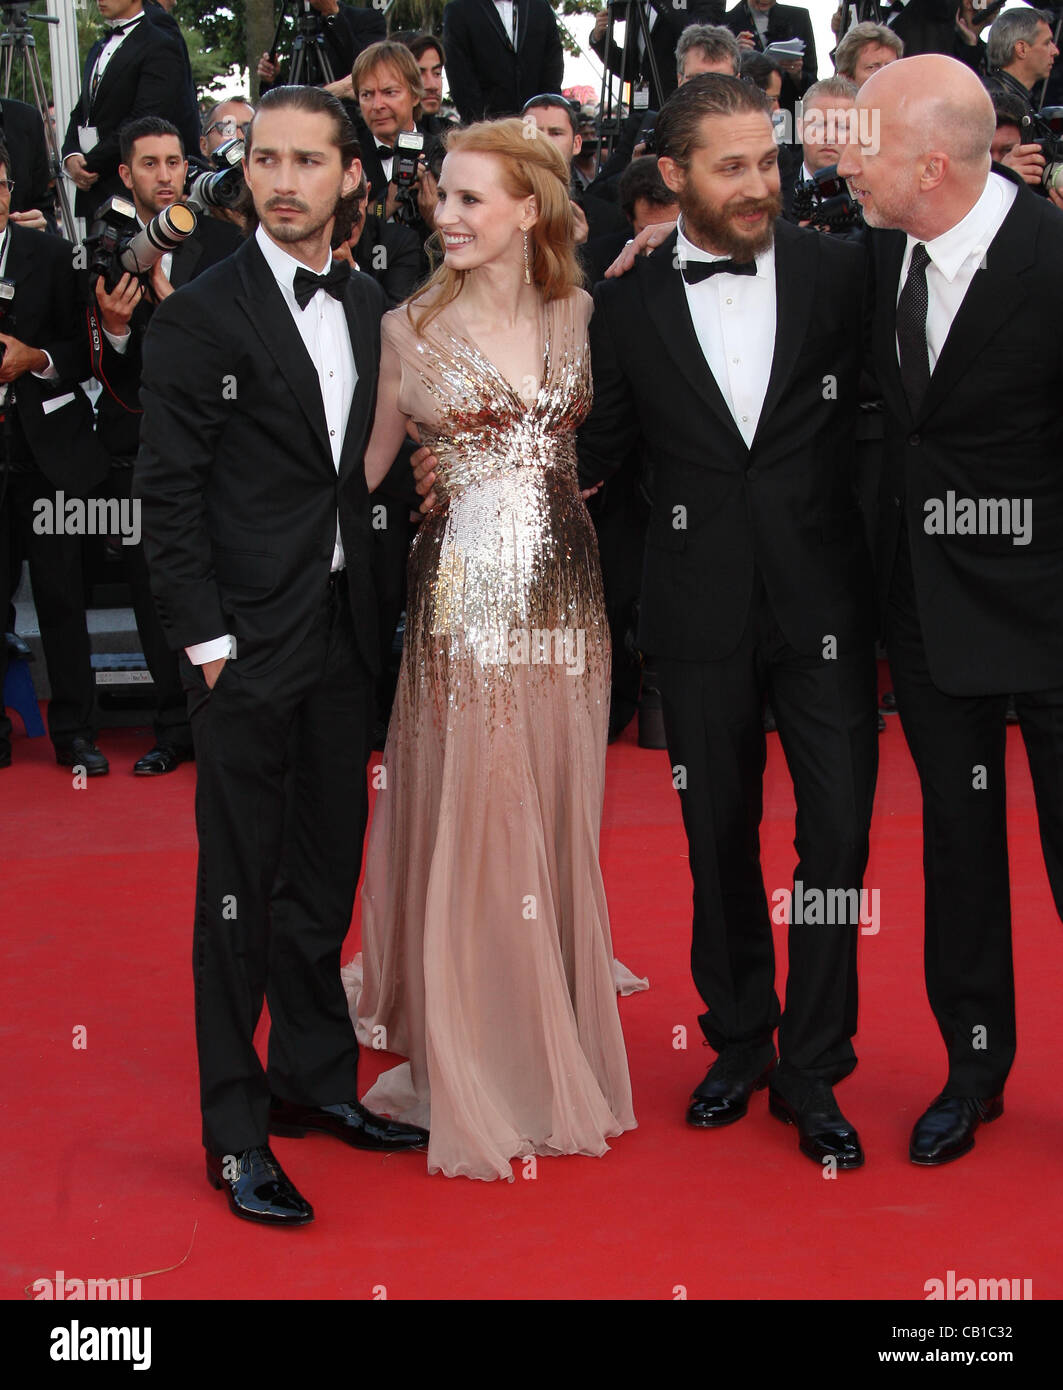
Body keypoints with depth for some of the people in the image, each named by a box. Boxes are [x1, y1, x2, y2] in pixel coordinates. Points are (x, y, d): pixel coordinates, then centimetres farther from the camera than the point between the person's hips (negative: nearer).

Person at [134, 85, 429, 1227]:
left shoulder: (368, 307, 10)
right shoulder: (199, 316, -8)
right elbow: (168, 493, -9)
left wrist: (372, 605, 8)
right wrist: (206, 639, -13)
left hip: (343, 633, 6)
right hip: (248, 644, -6)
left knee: (326, 874, 15)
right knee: (240, 888, 1)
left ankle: (315, 1078, 30)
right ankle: (236, 1133, 12)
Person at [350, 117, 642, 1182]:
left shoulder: (580, 314, 5)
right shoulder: (411, 328, -1)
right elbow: (371, 463, 10)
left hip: (563, 594, 3)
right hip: (463, 597, -3)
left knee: (559, 821, 10)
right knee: (467, 826, 2)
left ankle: (562, 1045, 27)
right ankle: (472, 1064, 16)